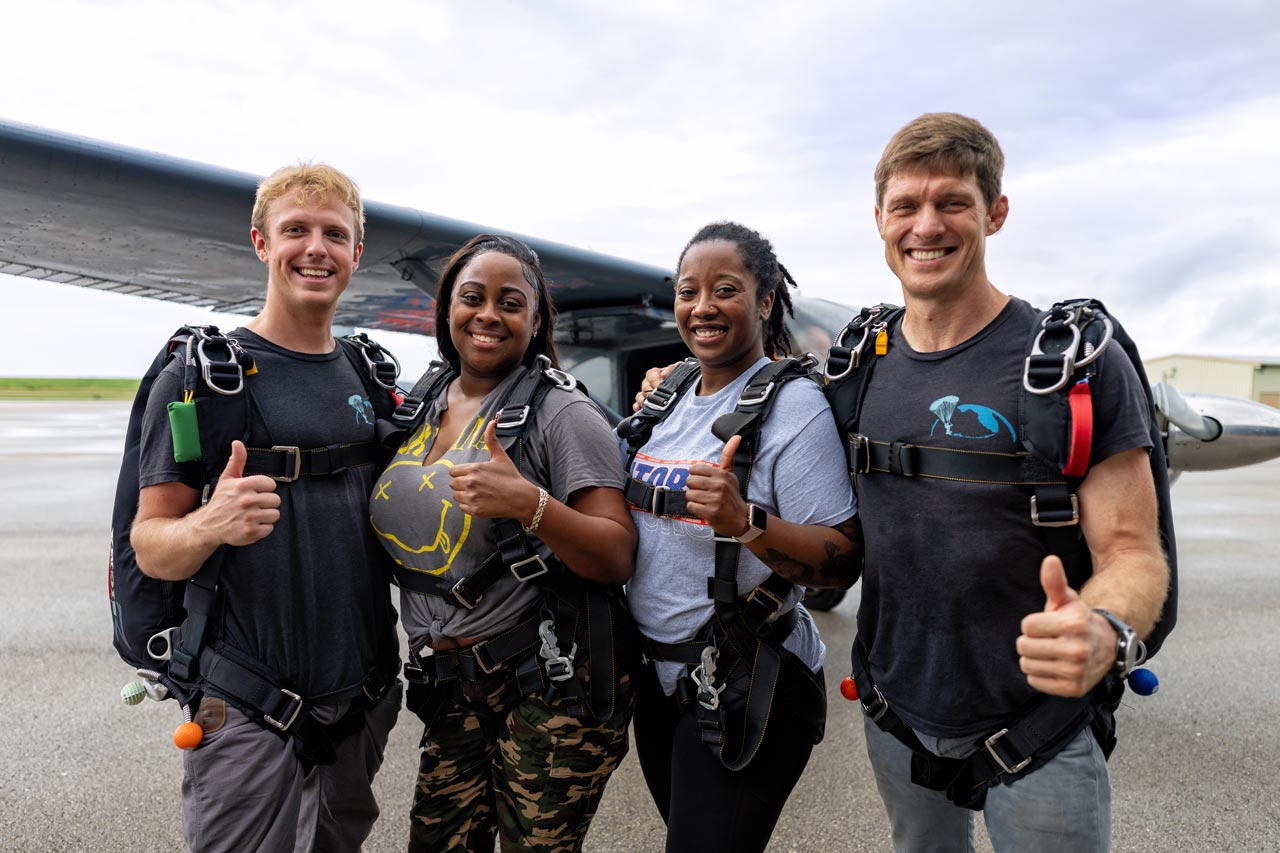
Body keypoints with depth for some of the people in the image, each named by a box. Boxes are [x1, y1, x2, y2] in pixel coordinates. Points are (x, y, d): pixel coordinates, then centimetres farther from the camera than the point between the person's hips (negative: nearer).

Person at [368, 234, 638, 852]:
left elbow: (618, 558, -17)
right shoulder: (417, 408, 8)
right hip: (452, 685, 6)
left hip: (552, 682, -5)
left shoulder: (562, 412, -11)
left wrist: (529, 505, -31)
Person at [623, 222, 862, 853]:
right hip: (656, 675, 7)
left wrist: (745, 523, -35)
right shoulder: (671, 401, 5)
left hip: (744, 689, -7)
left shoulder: (794, 405, -17)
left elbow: (842, 564, -21)